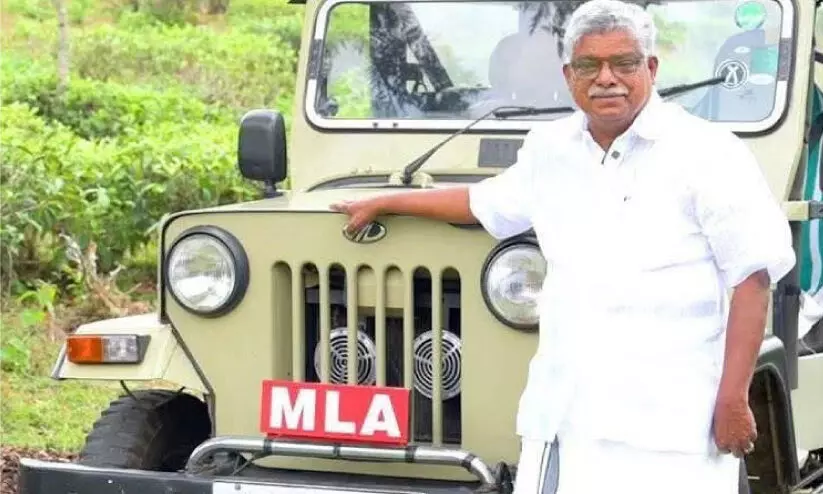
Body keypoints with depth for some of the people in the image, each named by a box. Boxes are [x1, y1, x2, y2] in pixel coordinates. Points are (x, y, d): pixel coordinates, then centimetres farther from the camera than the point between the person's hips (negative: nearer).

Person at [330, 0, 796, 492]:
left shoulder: (707, 153, -2)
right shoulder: (548, 149, 17)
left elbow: (752, 276, -6)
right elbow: (485, 202, 37)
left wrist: (733, 401, -12)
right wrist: (382, 203, 43)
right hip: (561, 417, 6)